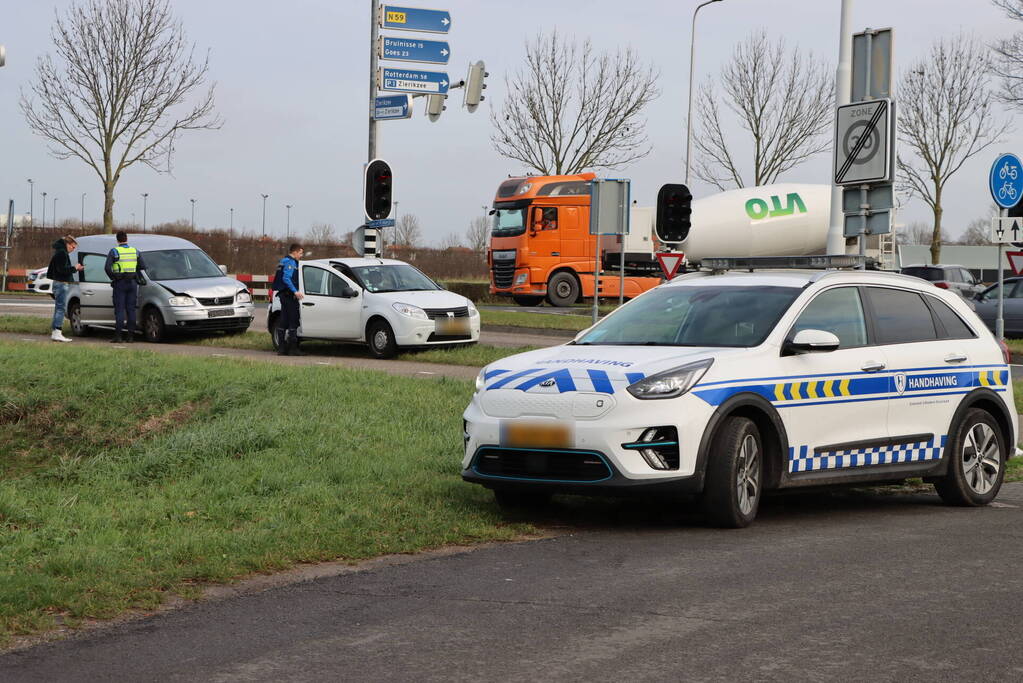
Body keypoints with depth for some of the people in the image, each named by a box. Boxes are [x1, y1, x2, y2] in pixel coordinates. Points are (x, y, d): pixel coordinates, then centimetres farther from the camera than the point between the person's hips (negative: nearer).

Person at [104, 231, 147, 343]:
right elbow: (143, 266, 9)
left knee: (119, 309, -3)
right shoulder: (135, 251, 7)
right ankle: (130, 335, 5)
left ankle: (118, 335, -9)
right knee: (131, 309, 7)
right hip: (132, 283, 3)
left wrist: (112, 277, 0)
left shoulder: (114, 251, -5)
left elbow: (107, 267, -14)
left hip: (120, 283, -3)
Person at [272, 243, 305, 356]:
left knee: (283, 322, 10)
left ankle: (281, 348, 11)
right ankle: (293, 348, -11)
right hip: (289, 295, -10)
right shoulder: (290, 262, -12)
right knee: (293, 321, -9)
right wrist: (295, 291, -28)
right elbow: (286, 278, -23)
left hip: (283, 295, 10)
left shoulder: (284, 261, 20)